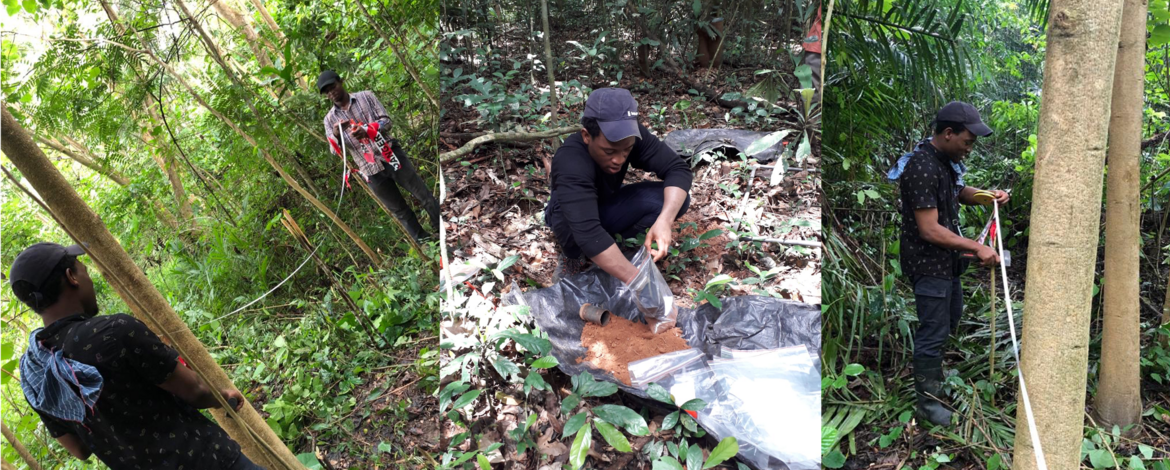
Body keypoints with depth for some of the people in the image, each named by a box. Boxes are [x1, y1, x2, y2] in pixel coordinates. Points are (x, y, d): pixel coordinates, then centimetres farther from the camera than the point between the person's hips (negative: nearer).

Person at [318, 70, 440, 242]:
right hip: (371, 171, 1)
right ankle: (423, 240, 17)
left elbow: (386, 121, -2)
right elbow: (336, 151, 1)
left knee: (424, 195, 0)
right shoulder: (330, 119, 8)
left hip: (391, 156, -1)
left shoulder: (366, 97, 5)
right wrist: (337, 135, -22)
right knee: (400, 211, 7)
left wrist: (366, 131, -22)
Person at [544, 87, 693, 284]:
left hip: (609, 209, 4)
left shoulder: (631, 135, -26)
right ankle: (572, 256, -7)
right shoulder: (571, 162, -40)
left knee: (676, 199, -21)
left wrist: (664, 220, -42)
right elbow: (588, 232, -50)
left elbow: (678, 168, -25)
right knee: (566, 216, -40)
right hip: (572, 216, -4)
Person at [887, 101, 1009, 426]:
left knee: (950, 318, 27)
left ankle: (932, 369, 48)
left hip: (947, 260, 10)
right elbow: (930, 230, -28)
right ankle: (928, 401, 13)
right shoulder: (922, 168, -28)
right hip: (928, 262, -10)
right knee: (934, 331, -1)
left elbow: (957, 191, 23)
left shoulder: (945, 159, 3)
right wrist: (977, 248, -23)